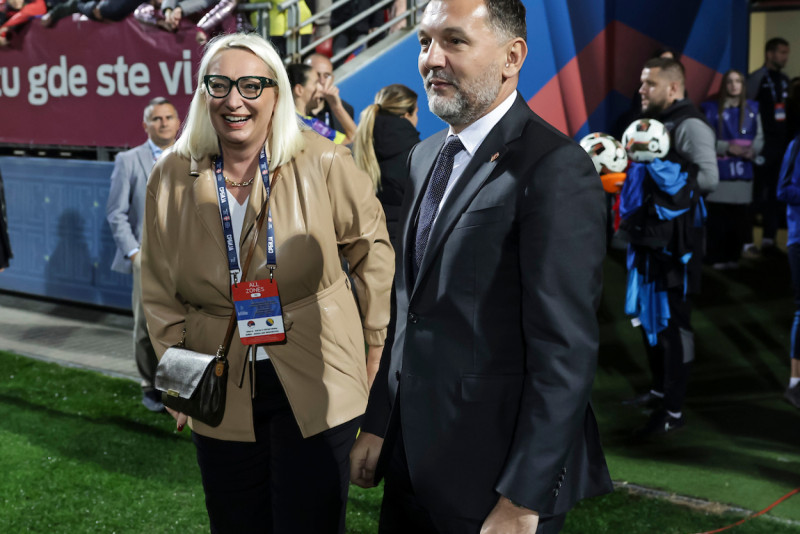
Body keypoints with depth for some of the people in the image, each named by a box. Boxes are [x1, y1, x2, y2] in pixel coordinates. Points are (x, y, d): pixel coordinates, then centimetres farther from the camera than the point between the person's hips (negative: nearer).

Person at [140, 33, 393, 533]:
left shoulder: (324, 164, -9)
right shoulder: (172, 178, -2)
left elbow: (372, 247, 3)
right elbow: (160, 292, 7)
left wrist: (376, 341, 6)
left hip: (316, 384, -2)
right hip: (220, 393, 3)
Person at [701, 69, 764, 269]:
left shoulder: (752, 109, 12)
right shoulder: (712, 109, 4)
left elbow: (759, 137, 10)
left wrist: (753, 150, -10)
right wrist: (727, 147, -13)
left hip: (743, 170, 2)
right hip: (719, 170, -2)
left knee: (740, 216, -1)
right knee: (718, 216, -6)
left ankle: (733, 256, 10)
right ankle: (717, 257, 2)